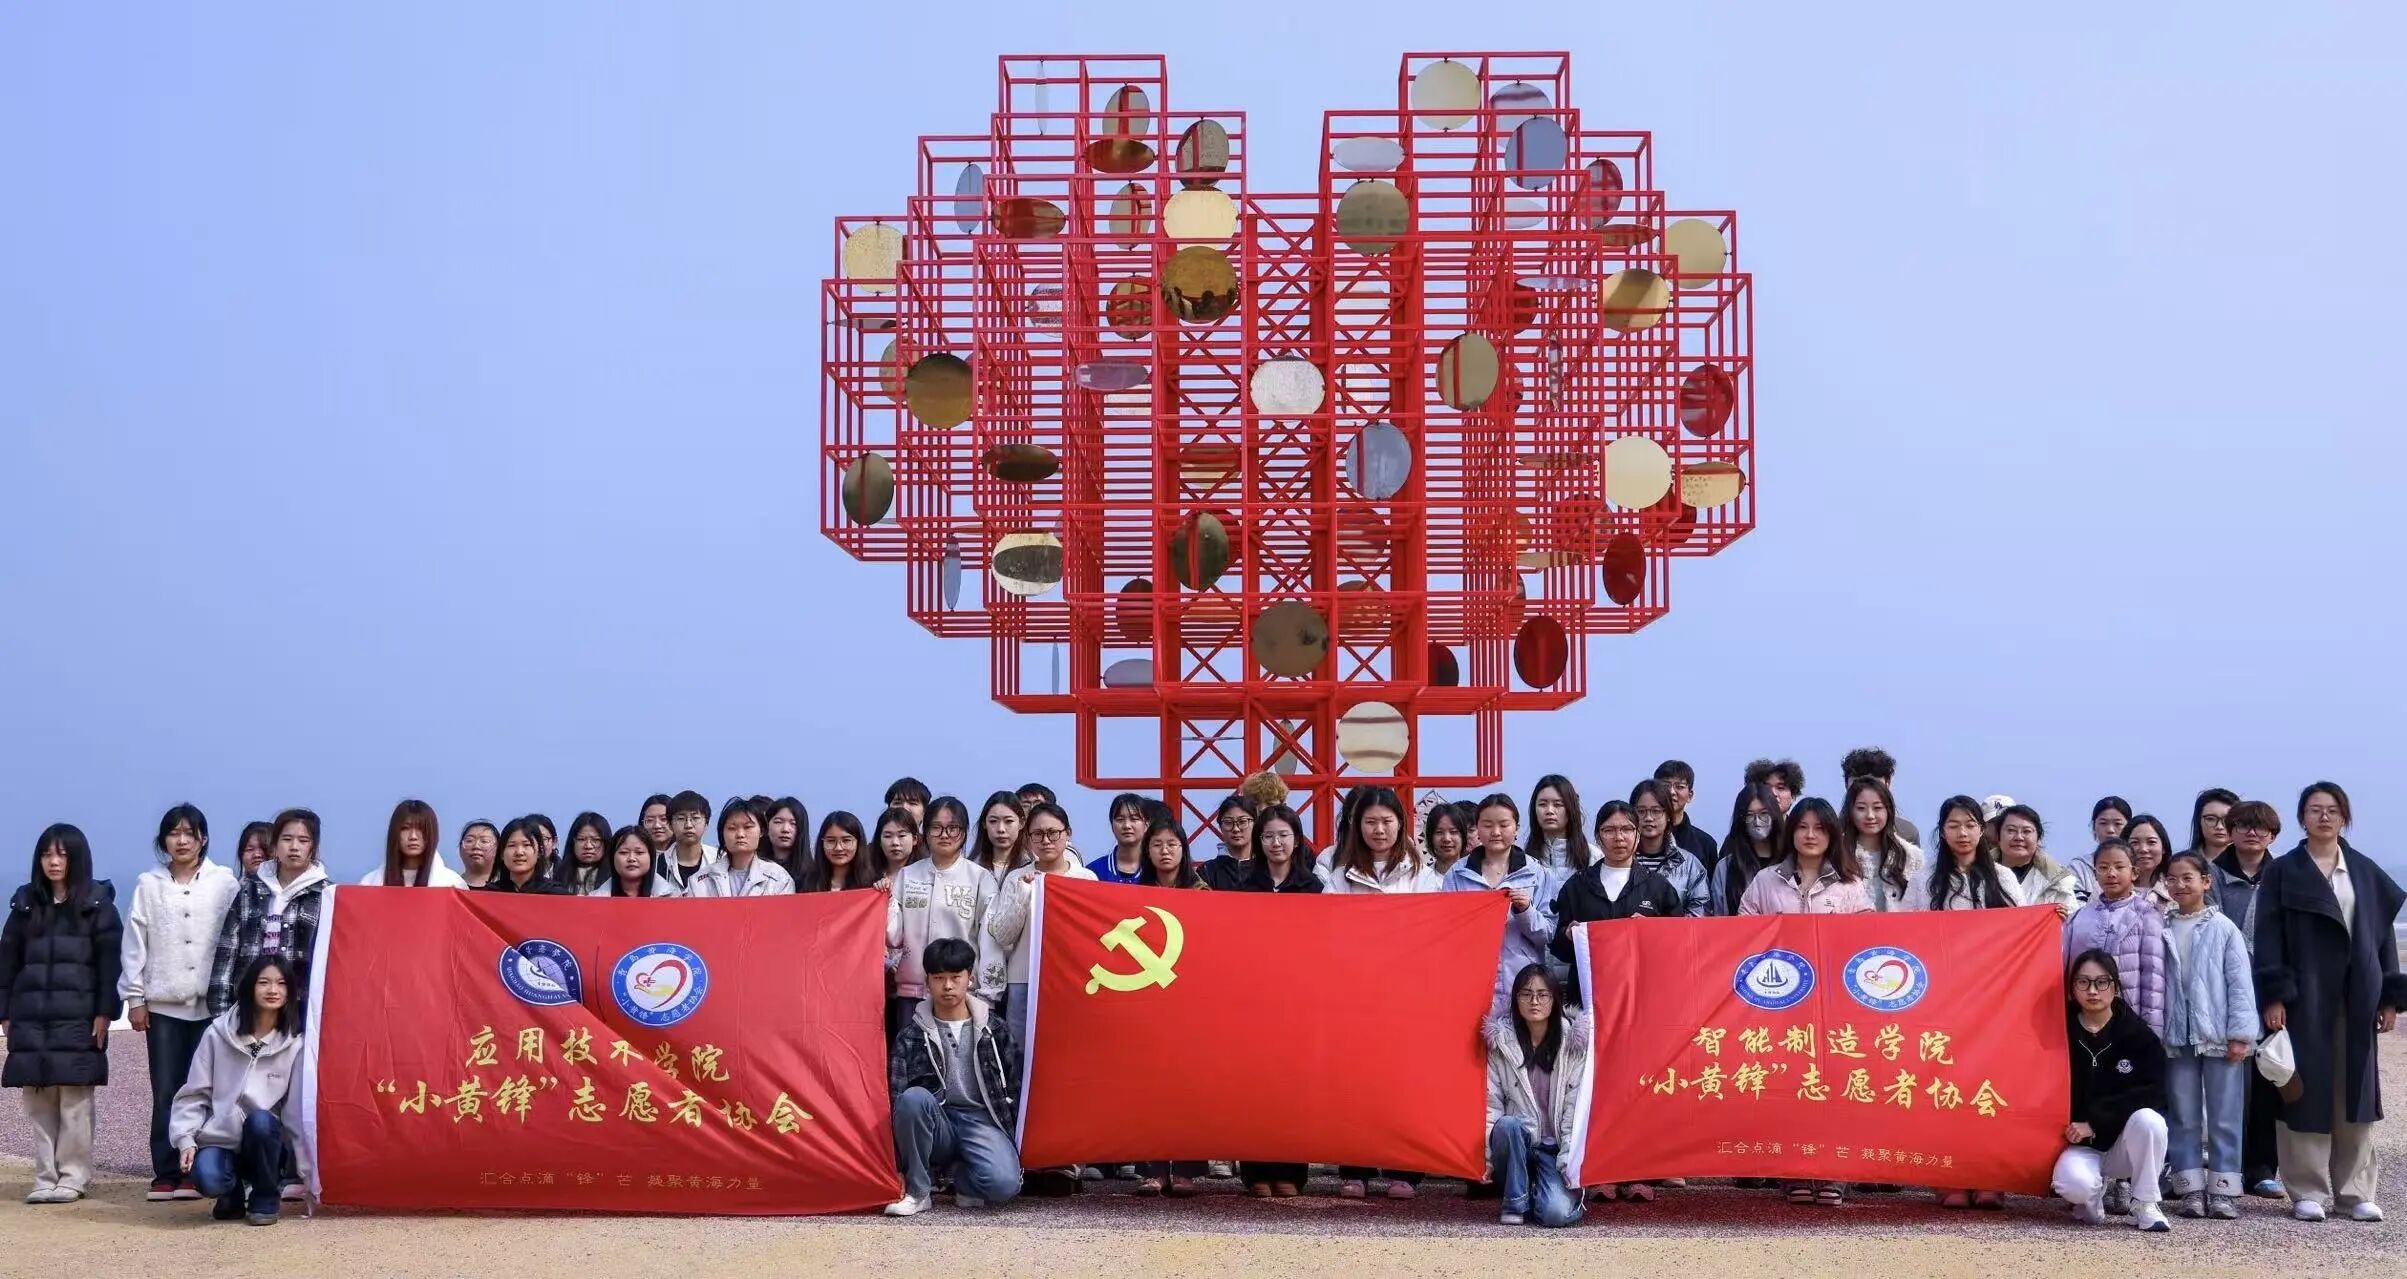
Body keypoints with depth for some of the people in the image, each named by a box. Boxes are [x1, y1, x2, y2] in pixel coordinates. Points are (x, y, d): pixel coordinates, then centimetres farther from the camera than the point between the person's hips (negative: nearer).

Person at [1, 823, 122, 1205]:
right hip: (31, 1019, 3)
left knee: (75, 1101, -4)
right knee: (38, 1102, 2)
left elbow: (109, 960, -2)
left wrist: (104, 1012, -9)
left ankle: (73, 1177, 2)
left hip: (77, 1019, -3)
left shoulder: (97, 904, 3)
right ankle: (46, 1178, 7)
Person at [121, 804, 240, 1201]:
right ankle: (165, 1173, 5)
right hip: (163, 1003, 1)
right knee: (165, 1093, 1)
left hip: (211, 1002, -1)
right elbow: (134, 943, 8)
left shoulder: (224, 882, 3)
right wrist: (134, 997, 3)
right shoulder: (149, 885, 8)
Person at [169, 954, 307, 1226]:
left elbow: (298, 1110, -2)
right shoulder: (218, 1034, 0)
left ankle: (265, 1198, -10)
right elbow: (194, 1093, 4)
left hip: (265, 1142, 0)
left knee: (259, 1120, -35)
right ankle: (234, 1192, 7)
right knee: (207, 1178, -33)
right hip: (220, 1137, 0)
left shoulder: (294, 1044, -1)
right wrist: (186, 1139, -9)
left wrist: (309, 1169, -3)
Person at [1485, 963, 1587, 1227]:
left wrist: (1570, 1160, -12)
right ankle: (1516, 1202, -12)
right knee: (1507, 1125, -34)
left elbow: (1576, 1106, -6)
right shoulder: (1501, 1041, -1)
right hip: (1516, 1141, 1)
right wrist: (1488, 1155, -9)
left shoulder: (1573, 1042, -3)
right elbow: (1492, 1103, -1)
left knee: (1557, 1213, -25)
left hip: (1557, 1149, -1)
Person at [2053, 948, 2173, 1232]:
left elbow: (2151, 1093, -14)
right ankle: (2098, 1188, 6)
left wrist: (2095, 1122, -20)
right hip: (2081, 1145, -1)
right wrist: (2071, 1128, -16)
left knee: (2147, 1119, -33)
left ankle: (2145, 1203, -10)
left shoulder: (2138, 1035, -4)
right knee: (2072, 1184, -34)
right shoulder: (2062, 1031, -4)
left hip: (2125, 1142, 1)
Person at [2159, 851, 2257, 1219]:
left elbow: (2240, 983, -4)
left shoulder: (2223, 929, -2)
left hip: (2219, 1037, -3)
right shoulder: (2162, 930, 5)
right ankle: (2191, 1189, 12)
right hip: (2176, 1037, 3)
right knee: (2184, 1117, 7)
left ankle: (2223, 1190, 7)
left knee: (2224, 1117, 2)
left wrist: (2240, 1034, -8)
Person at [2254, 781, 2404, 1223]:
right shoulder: (2283, 872, 2)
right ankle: (2308, 1192, 5)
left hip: (2356, 1000, 3)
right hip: (2304, 1000, -3)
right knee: (2306, 1092, -1)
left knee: (2354, 1093, 4)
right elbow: (2268, 937, -3)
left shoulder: (2366, 873, 11)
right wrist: (2273, 996, -11)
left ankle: (2355, 1191, 11)